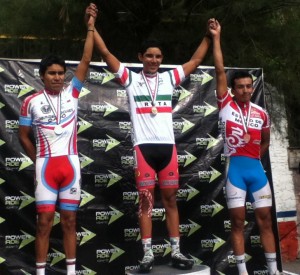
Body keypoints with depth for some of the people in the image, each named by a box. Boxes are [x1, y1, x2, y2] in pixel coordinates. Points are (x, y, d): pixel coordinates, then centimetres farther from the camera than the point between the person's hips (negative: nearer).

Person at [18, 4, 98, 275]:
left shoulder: (72, 93, 5)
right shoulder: (31, 101, 1)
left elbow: (86, 61, -2)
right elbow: (24, 136, 9)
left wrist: (90, 27, -6)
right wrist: (39, 161, 6)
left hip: (70, 163, 2)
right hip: (45, 165, -2)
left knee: (69, 219, 8)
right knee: (45, 220, 0)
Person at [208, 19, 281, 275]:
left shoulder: (261, 114, 6)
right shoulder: (226, 105, -3)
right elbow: (220, 70, -9)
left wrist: (254, 158, 11)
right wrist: (216, 38, -9)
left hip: (257, 169, 3)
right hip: (235, 169, -3)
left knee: (265, 218, 7)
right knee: (238, 220, 2)